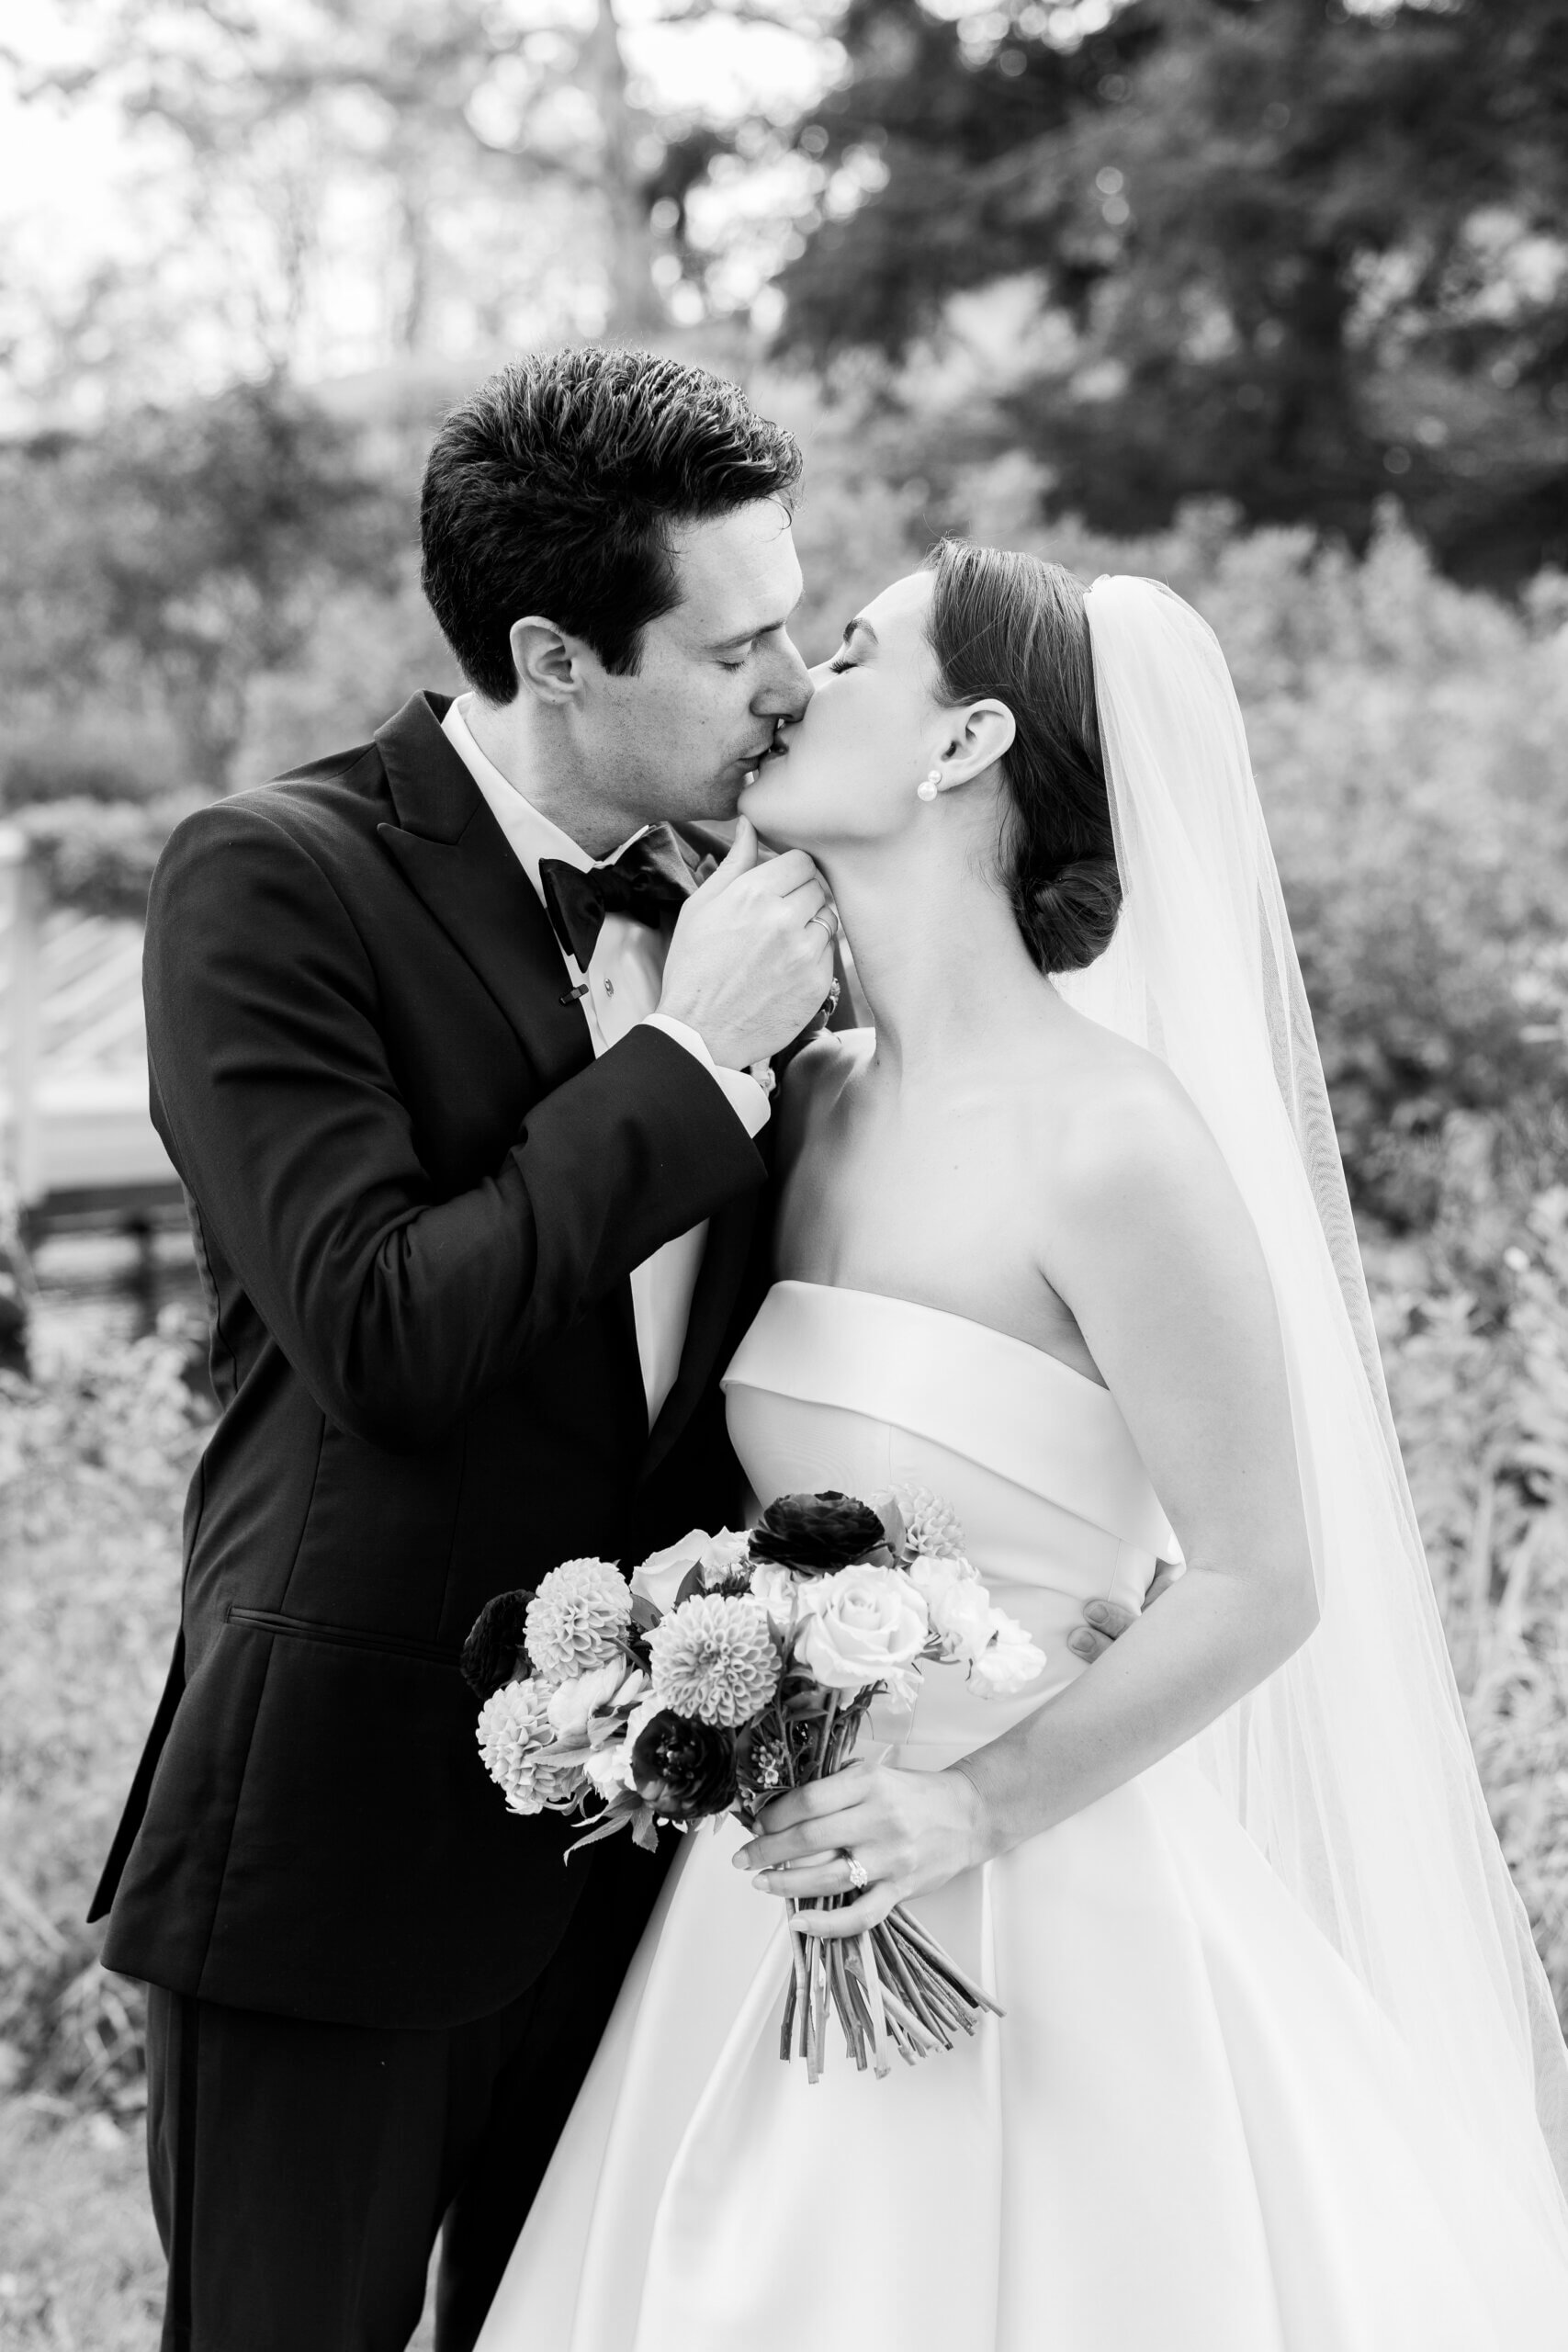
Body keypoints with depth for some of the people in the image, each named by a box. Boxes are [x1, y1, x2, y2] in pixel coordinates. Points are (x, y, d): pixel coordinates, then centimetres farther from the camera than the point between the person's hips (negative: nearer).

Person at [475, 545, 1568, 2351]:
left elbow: (1263, 1581, -12)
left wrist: (982, 1802, -20)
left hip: (1040, 1917, -6)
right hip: (794, 1901, 6)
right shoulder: (816, 1100, 4)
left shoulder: (1111, 1137, -16)